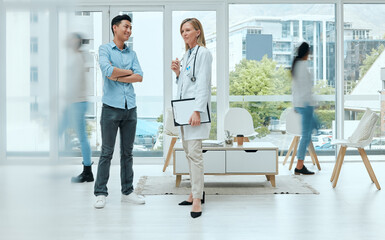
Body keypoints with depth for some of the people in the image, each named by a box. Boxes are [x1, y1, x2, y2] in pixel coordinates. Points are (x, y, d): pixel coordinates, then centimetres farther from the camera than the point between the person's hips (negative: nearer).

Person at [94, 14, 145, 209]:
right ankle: (100, 193, 4)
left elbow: (139, 77, 2)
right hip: (111, 106, -5)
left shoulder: (132, 53, 16)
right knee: (107, 152, -2)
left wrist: (117, 76, -8)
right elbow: (107, 71, -15)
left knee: (127, 152, 9)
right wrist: (128, 72, -1)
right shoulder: (105, 49, 3)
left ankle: (127, 191, 16)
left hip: (130, 108, 5)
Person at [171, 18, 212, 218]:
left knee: (194, 153, -12)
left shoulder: (203, 53, -7)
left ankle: (197, 200, -10)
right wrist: (177, 73, 5)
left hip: (195, 108, -9)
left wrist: (197, 111, -22)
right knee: (188, 152, 12)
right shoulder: (186, 54, 19)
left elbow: (203, 84, -15)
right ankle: (196, 192, 22)